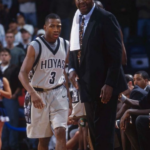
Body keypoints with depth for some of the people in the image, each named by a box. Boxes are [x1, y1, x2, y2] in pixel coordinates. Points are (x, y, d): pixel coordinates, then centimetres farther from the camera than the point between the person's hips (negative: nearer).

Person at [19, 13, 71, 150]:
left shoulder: (66, 45, 3)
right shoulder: (35, 46, -9)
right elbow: (23, 73, -13)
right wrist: (33, 93, -29)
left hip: (59, 93, 2)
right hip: (39, 94, -2)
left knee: (61, 133, -16)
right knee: (43, 139, 7)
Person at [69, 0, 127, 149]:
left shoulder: (105, 18, -11)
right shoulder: (77, 20, 11)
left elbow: (116, 54, -14)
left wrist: (109, 84, -20)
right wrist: (72, 68, 0)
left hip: (104, 86, -7)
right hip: (87, 86, 7)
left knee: (103, 133, -7)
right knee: (94, 134, 10)